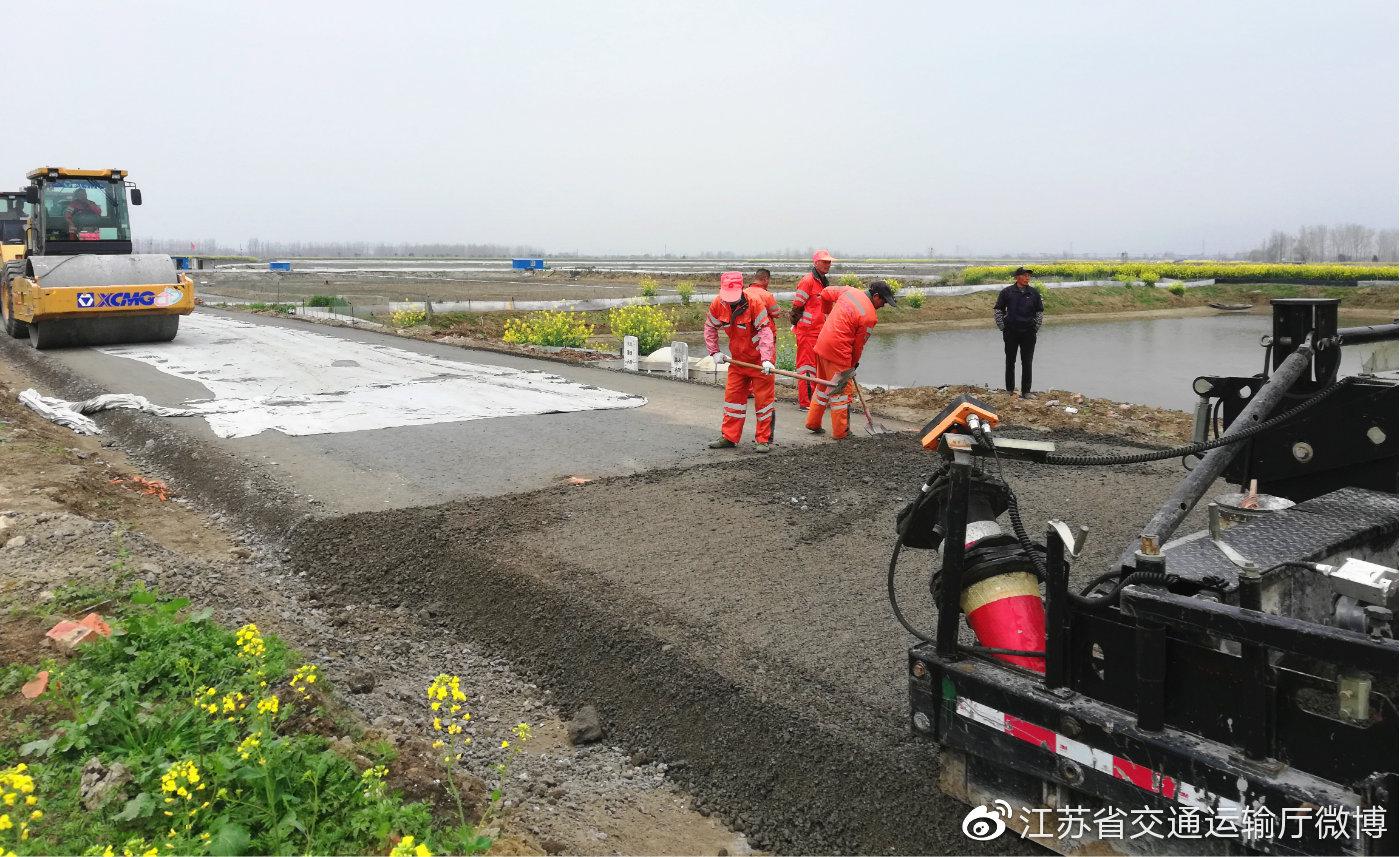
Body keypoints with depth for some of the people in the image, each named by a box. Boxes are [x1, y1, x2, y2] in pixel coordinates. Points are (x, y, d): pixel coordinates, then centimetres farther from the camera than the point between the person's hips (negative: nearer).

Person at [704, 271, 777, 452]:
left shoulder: (754, 301, -25)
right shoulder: (717, 304, -10)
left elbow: (765, 331, -27)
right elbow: (710, 328, 7)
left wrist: (766, 359, -36)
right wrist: (714, 352, -1)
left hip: (759, 357, -5)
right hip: (738, 358, 5)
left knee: (763, 397, 1)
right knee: (733, 394, 9)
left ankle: (763, 439, 9)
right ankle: (729, 437, 19)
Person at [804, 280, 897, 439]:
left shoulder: (849, 291, 5)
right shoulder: (869, 317, -13)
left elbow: (826, 292, 18)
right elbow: (859, 344, -5)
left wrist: (828, 312, 34)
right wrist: (854, 363, 12)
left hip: (822, 345, 8)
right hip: (838, 351, -8)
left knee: (823, 385, 21)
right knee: (842, 390, 4)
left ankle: (813, 423, 29)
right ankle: (840, 431, 11)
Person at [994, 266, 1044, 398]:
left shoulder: (1034, 293, 5)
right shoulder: (1007, 292, -1)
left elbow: (1040, 312, 15)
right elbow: (997, 310, 6)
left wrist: (1036, 328, 6)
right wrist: (1002, 327, -1)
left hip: (1028, 333, 1)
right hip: (1011, 333, -1)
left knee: (1027, 362, 2)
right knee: (1010, 361, 7)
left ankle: (1026, 391, 9)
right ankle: (1010, 390, 16)